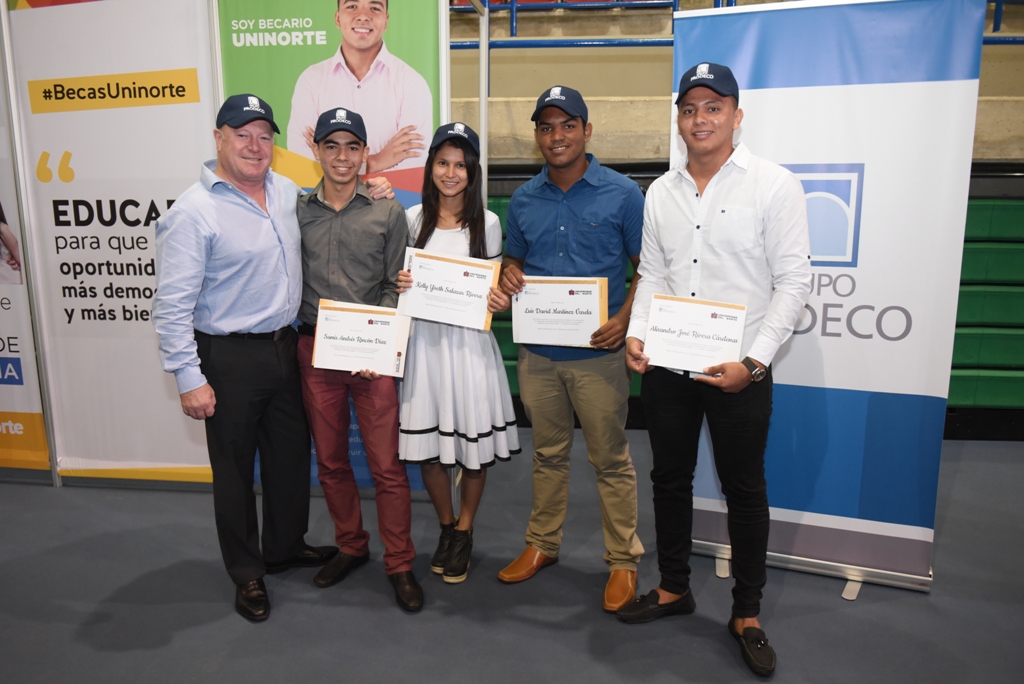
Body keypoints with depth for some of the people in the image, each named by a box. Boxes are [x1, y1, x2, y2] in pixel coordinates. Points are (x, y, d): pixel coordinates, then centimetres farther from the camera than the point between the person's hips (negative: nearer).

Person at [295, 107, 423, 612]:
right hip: (315, 348, 3)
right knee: (330, 460, 13)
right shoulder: (297, 212, 7)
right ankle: (351, 546, 33)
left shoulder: (388, 213, 3)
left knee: (387, 465, -1)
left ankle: (399, 563, 16)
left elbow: (396, 286, 0)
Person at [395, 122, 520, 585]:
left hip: (470, 343, -1)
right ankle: (446, 527, 31)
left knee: (474, 444, 5)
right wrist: (399, 285, -9)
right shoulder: (412, 219, 5)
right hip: (424, 340, 2)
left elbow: (495, 287, 8)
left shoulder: (487, 223, 2)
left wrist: (500, 303, -13)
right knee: (426, 445, 7)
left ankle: (464, 533, 28)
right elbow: (399, 277, 13)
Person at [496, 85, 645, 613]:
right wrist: (509, 275, -5)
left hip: (598, 351, -4)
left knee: (610, 460, 6)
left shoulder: (622, 194, -3)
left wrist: (625, 319, -17)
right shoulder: (523, 199, 9)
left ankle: (623, 561, 21)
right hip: (537, 351, 4)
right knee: (547, 454, 17)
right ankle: (542, 544, 33)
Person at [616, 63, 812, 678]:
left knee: (745, 490, 9)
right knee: (670, 479, 15)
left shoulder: (774, 185, -6)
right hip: (666, 367, 4)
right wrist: (637, 334, -5)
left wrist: (754, 362, -17)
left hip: (739, 371, -4)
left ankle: (747, 615, 27)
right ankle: (674, 588, 35)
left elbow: (794, 281, -9)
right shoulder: (661, 192, 8)